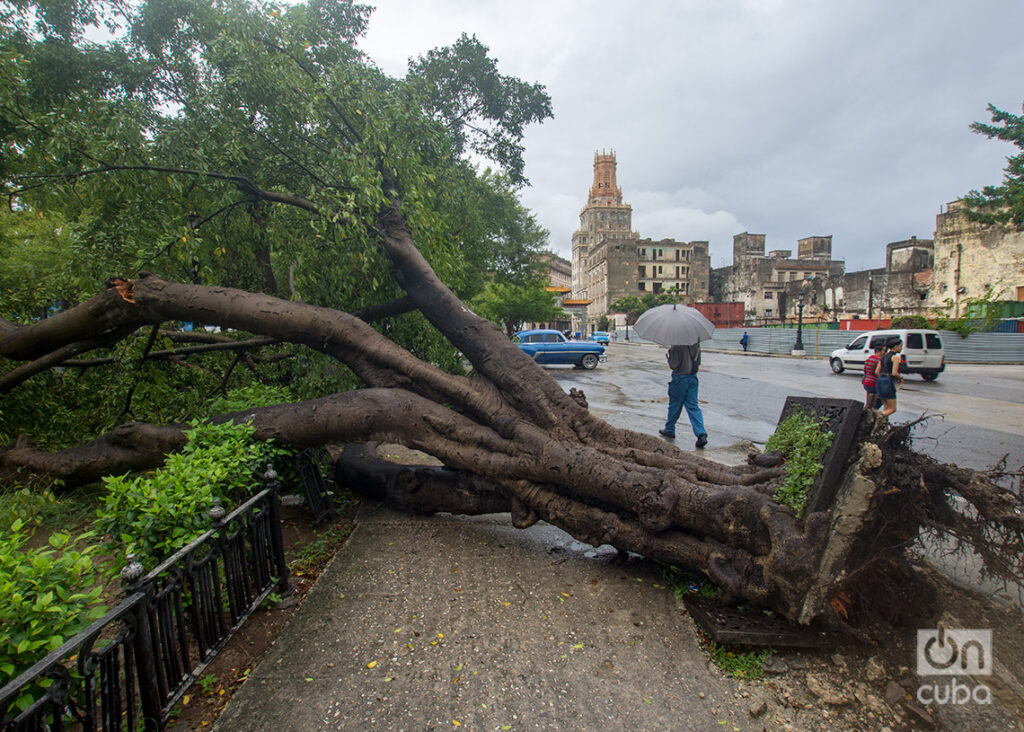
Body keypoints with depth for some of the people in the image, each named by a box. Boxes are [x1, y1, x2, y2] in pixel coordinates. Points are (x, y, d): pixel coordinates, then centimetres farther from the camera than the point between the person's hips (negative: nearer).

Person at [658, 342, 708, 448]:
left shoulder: (677, 346, -17)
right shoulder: (696, 344, 4)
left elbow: (673, 366, -16)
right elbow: (698, 364, 9)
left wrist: (668, 356, 1)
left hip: (680, 378, -5)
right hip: (693, 378, 5)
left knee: (674, 405, 11)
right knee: (693, 406, 4)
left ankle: (669, 430, 27)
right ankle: (701, 434, -9)